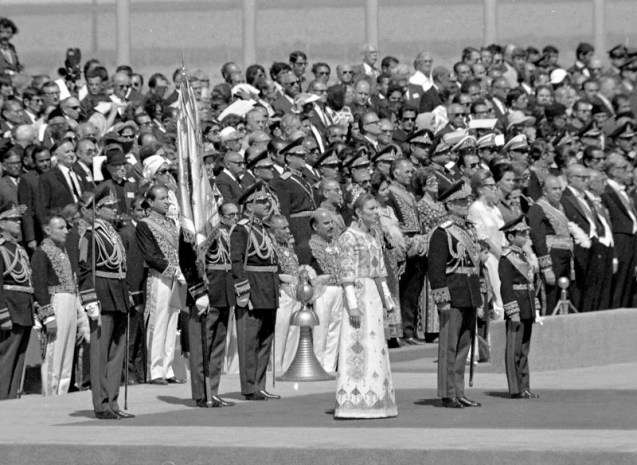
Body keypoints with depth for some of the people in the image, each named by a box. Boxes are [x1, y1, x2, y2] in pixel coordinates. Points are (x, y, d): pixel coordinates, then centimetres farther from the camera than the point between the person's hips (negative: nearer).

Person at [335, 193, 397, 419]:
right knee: (358, 346, -9)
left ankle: (371, 400, 15)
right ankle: (353, 402, -8)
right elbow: (347, 274, -15)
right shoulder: (349, 237, -11)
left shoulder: (374, 235, 14)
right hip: (358, 293, -9)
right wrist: (352, 305, -20)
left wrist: (386, 299, 18)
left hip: (374, 294, 9)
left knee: (374, 347, 10)